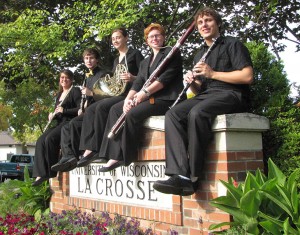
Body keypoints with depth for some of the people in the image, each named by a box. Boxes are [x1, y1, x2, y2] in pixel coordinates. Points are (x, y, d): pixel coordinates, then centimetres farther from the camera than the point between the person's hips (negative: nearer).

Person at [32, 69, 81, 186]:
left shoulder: (75, 91, 1)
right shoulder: (59, 94, 24)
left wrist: (64, 110, -17)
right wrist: (52, 115, 4)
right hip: (59, 123, 7)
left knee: (50, 139, -31)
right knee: (40, 141, -19)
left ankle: (51, 172, -21)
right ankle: (40, 174, -25)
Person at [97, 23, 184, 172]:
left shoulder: (172, 52, 3)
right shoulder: (145, 62, 25)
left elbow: (167, 76, -12)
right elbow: (138, 84, 13)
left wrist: (145, 92, -21)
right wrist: (128, 98, -8)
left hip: (166, 98, -8)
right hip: (149, 98, 8)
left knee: (133, 113, -28)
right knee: (116, 109, -7)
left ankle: (126, 156, -15)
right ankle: (115, 155, -13)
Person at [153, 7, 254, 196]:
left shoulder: (232, 44, 6)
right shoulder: (199, 55, 27)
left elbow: (247, 76, -8)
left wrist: (213, 73, -11)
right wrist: (192, 83, 1)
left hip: (231, 94, -6)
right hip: (206, 96, 6)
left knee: (197, 112, -37)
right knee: (173, 114, -23)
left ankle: (193, 177, -31)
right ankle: (180, 175, -37)